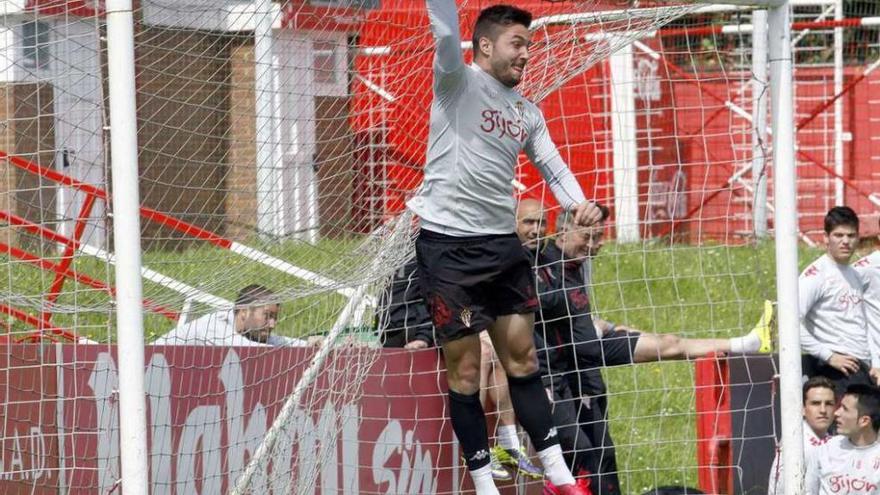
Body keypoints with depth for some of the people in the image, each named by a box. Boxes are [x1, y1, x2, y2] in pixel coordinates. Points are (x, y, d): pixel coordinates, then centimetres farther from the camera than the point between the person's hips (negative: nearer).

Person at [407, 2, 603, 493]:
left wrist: (578, 202, -1)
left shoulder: (527, 112, 13)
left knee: (522, 360, 10)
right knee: (466, 372, -1)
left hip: (503, 244, 6)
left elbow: (553, 165, 18)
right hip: (449, 244, -6)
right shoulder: (460, 83, -8)